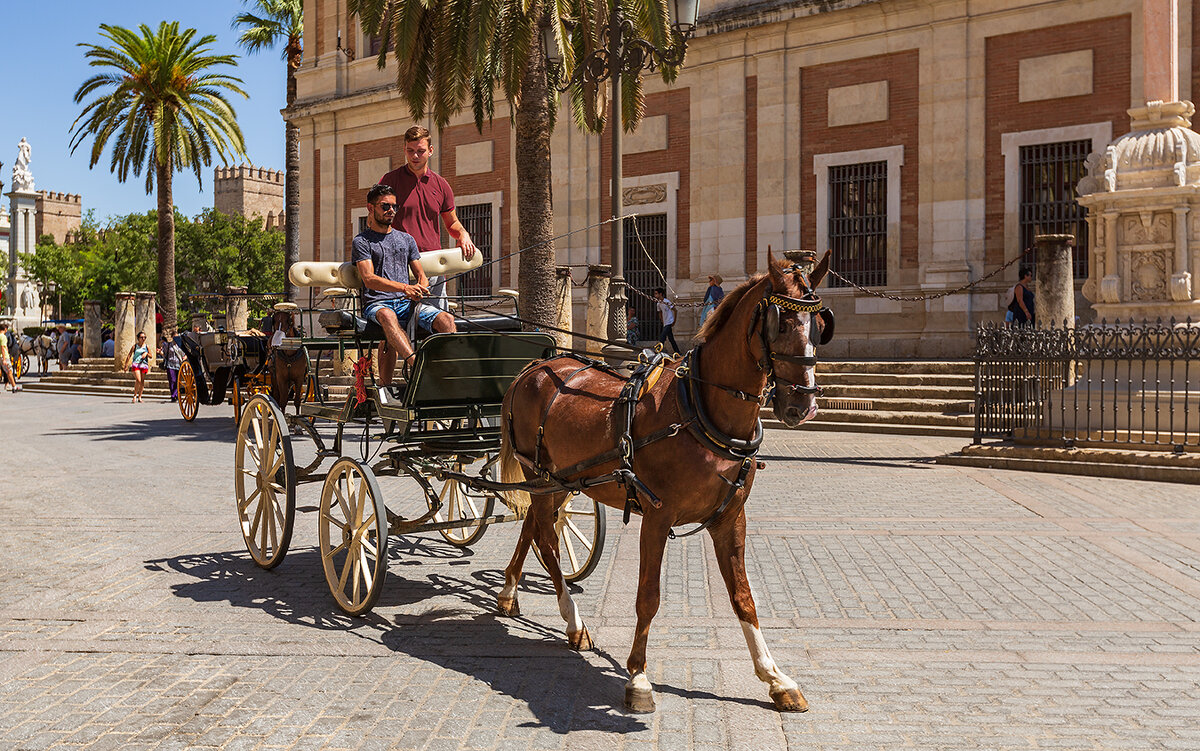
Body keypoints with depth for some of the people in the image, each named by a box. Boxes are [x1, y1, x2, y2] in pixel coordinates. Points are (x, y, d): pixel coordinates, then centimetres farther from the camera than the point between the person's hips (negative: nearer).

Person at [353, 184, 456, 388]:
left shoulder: (406, 239, 22)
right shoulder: (362, 241, 7)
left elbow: (421, 275, 19)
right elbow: (369, 279, -8)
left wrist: (419, 289, -7)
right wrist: (404, 287, -23)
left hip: (407, 303, 5)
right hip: (377, 304, -4)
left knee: (446, 319, -24)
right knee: (387, 315, -42)